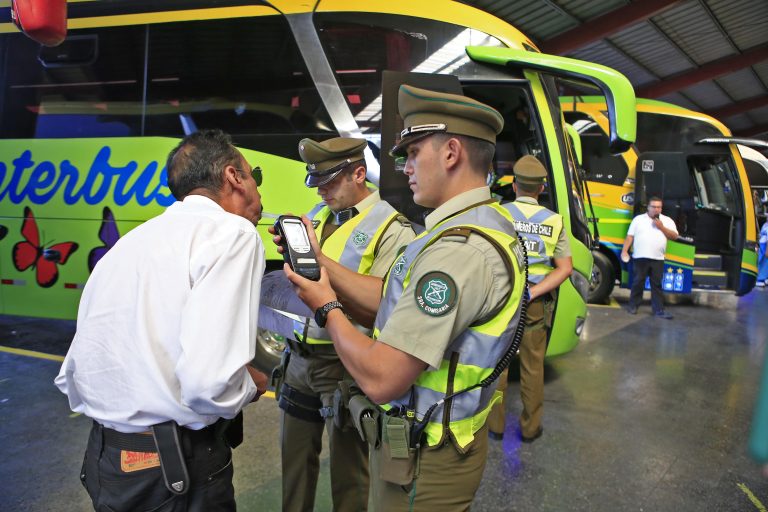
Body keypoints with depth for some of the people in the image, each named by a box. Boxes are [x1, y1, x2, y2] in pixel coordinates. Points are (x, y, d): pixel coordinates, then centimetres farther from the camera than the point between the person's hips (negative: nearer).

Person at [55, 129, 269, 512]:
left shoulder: (130, 241, 10)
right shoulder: (232, 232, -13)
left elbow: (71, 379, 11)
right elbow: (210, 382, -25)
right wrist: (252, 385, -5)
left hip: (102, 461, 8)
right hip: (177, 469, -7)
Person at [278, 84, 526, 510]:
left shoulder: (459, 249, -31)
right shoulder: (490, 223, 3)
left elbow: (380, 379, -30)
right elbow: (393, 300, 6)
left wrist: (327, 307, -14)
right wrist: (320, 261, 2)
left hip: (421, 459, -9)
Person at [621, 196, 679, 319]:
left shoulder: (667, 221, 11)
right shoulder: (638, 219, 8)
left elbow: (675, 236, 4)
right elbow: (630, 236, 5)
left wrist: (662, 227, -7)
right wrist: (624, 250, -4)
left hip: (658, 259, 1)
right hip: (640, 257, -1)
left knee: (657, 285, 3)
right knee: (638, 282, 4)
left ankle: (659, 310, 5)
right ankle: (632, 306, 16)